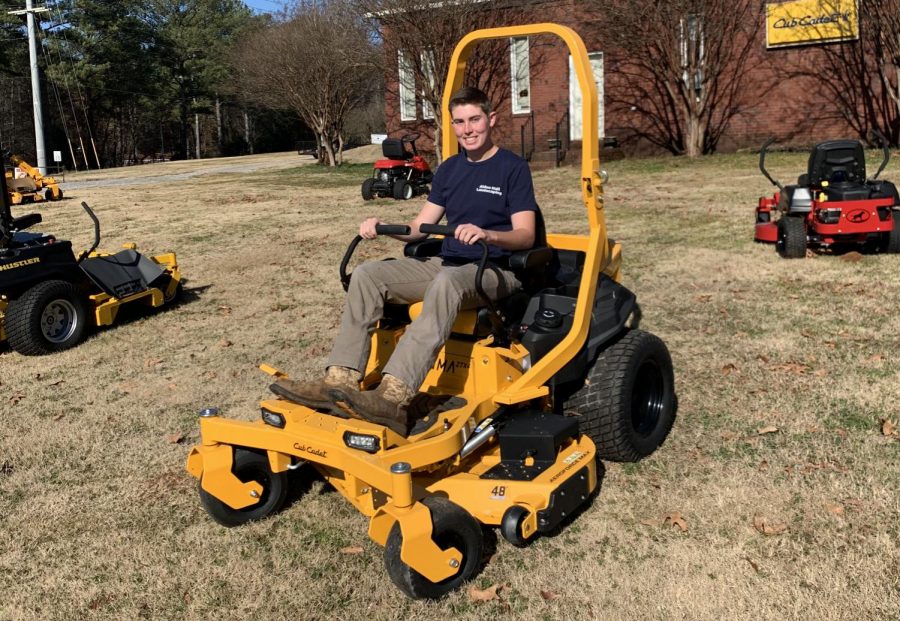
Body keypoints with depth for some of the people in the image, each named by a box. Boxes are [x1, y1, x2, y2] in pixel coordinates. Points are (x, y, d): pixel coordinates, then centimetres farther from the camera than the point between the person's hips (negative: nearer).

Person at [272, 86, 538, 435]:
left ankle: (394, 398, -52)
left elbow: (525, 235, -12)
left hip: (495, 270, -6)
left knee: (446, 282, -41)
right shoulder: (449, 169, 17)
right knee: (367, 275, -14)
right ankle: (341, 381, -25)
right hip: (446, 263, 7)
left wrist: (486, 234, -33)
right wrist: (384, 227, -5)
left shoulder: (513, 168, -2)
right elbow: (420, 227, 15)